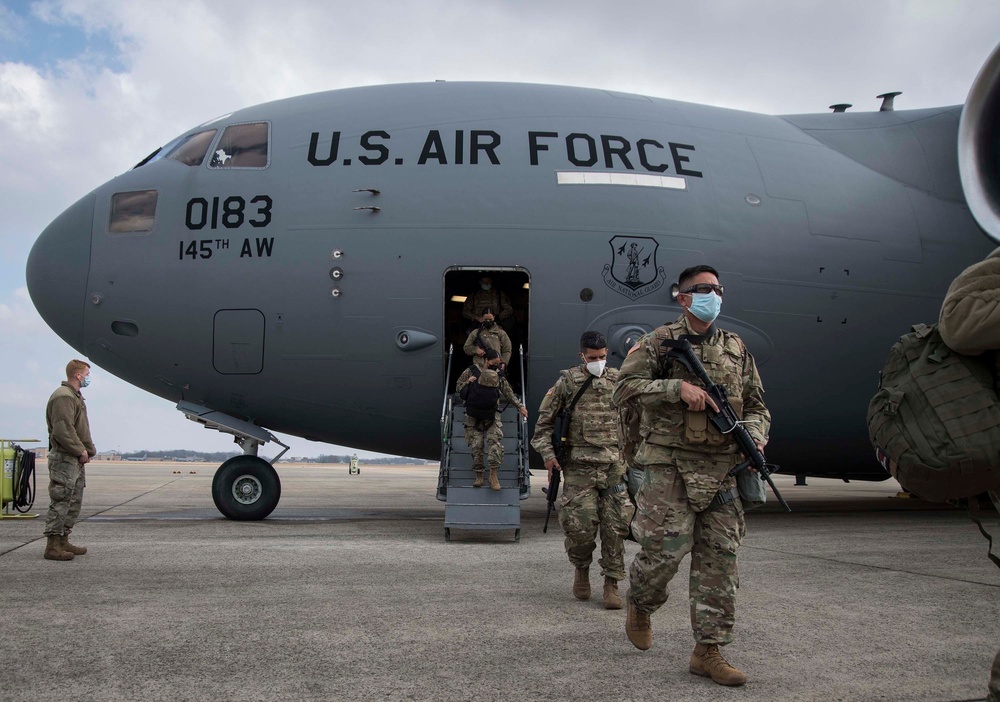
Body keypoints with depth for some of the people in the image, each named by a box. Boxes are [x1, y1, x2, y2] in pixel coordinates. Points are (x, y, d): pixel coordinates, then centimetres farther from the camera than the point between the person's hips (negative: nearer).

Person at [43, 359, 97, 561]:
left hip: (76, 460, 11)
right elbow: (63, 430, -22)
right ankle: (52, 546, -5)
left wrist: (88, 450, 9)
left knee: (74, 502, 14)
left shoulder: (75, 396, 20)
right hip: (64, 459, -11)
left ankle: (63, 541, 22)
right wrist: (81, 451, -15)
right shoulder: (63, 397, -14)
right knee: (60, 502, -8)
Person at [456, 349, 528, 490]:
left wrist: (520, 406, 5)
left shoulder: (499, 375, 7)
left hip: (492, 416, 1)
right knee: (476, 447, -4)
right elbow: (458, 387, 8)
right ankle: (479, 477, 5)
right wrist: (467, 382, -12)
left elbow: (509, 392, 13)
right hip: (473, 417, -1)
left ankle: (493, 475, -15)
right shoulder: (471, 372, 1)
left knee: (495, 442, -17)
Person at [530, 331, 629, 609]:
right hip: (579, 466, -2)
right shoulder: (568, 382, 2)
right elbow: (544, 420, 6)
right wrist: (547, 454, -3)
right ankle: (581, 569, 20)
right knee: (581, 525, -8)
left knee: (614, 526, 0)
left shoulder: (618, 380, 9)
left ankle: (612, 584, 10)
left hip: (614, 464, 2)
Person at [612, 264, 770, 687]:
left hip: (720, 469, 4)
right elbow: (625, 388, -9)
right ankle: (639, 605, 25)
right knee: (666, 549, -8)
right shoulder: (659, 342, 1)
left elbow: (756, 406, 18)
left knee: (719, 559, 2)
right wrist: (678, 387, -18)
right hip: (669, 466, -4)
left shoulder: (736, 349, 14)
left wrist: (755, 437, -2)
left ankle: (708, 651, 11)